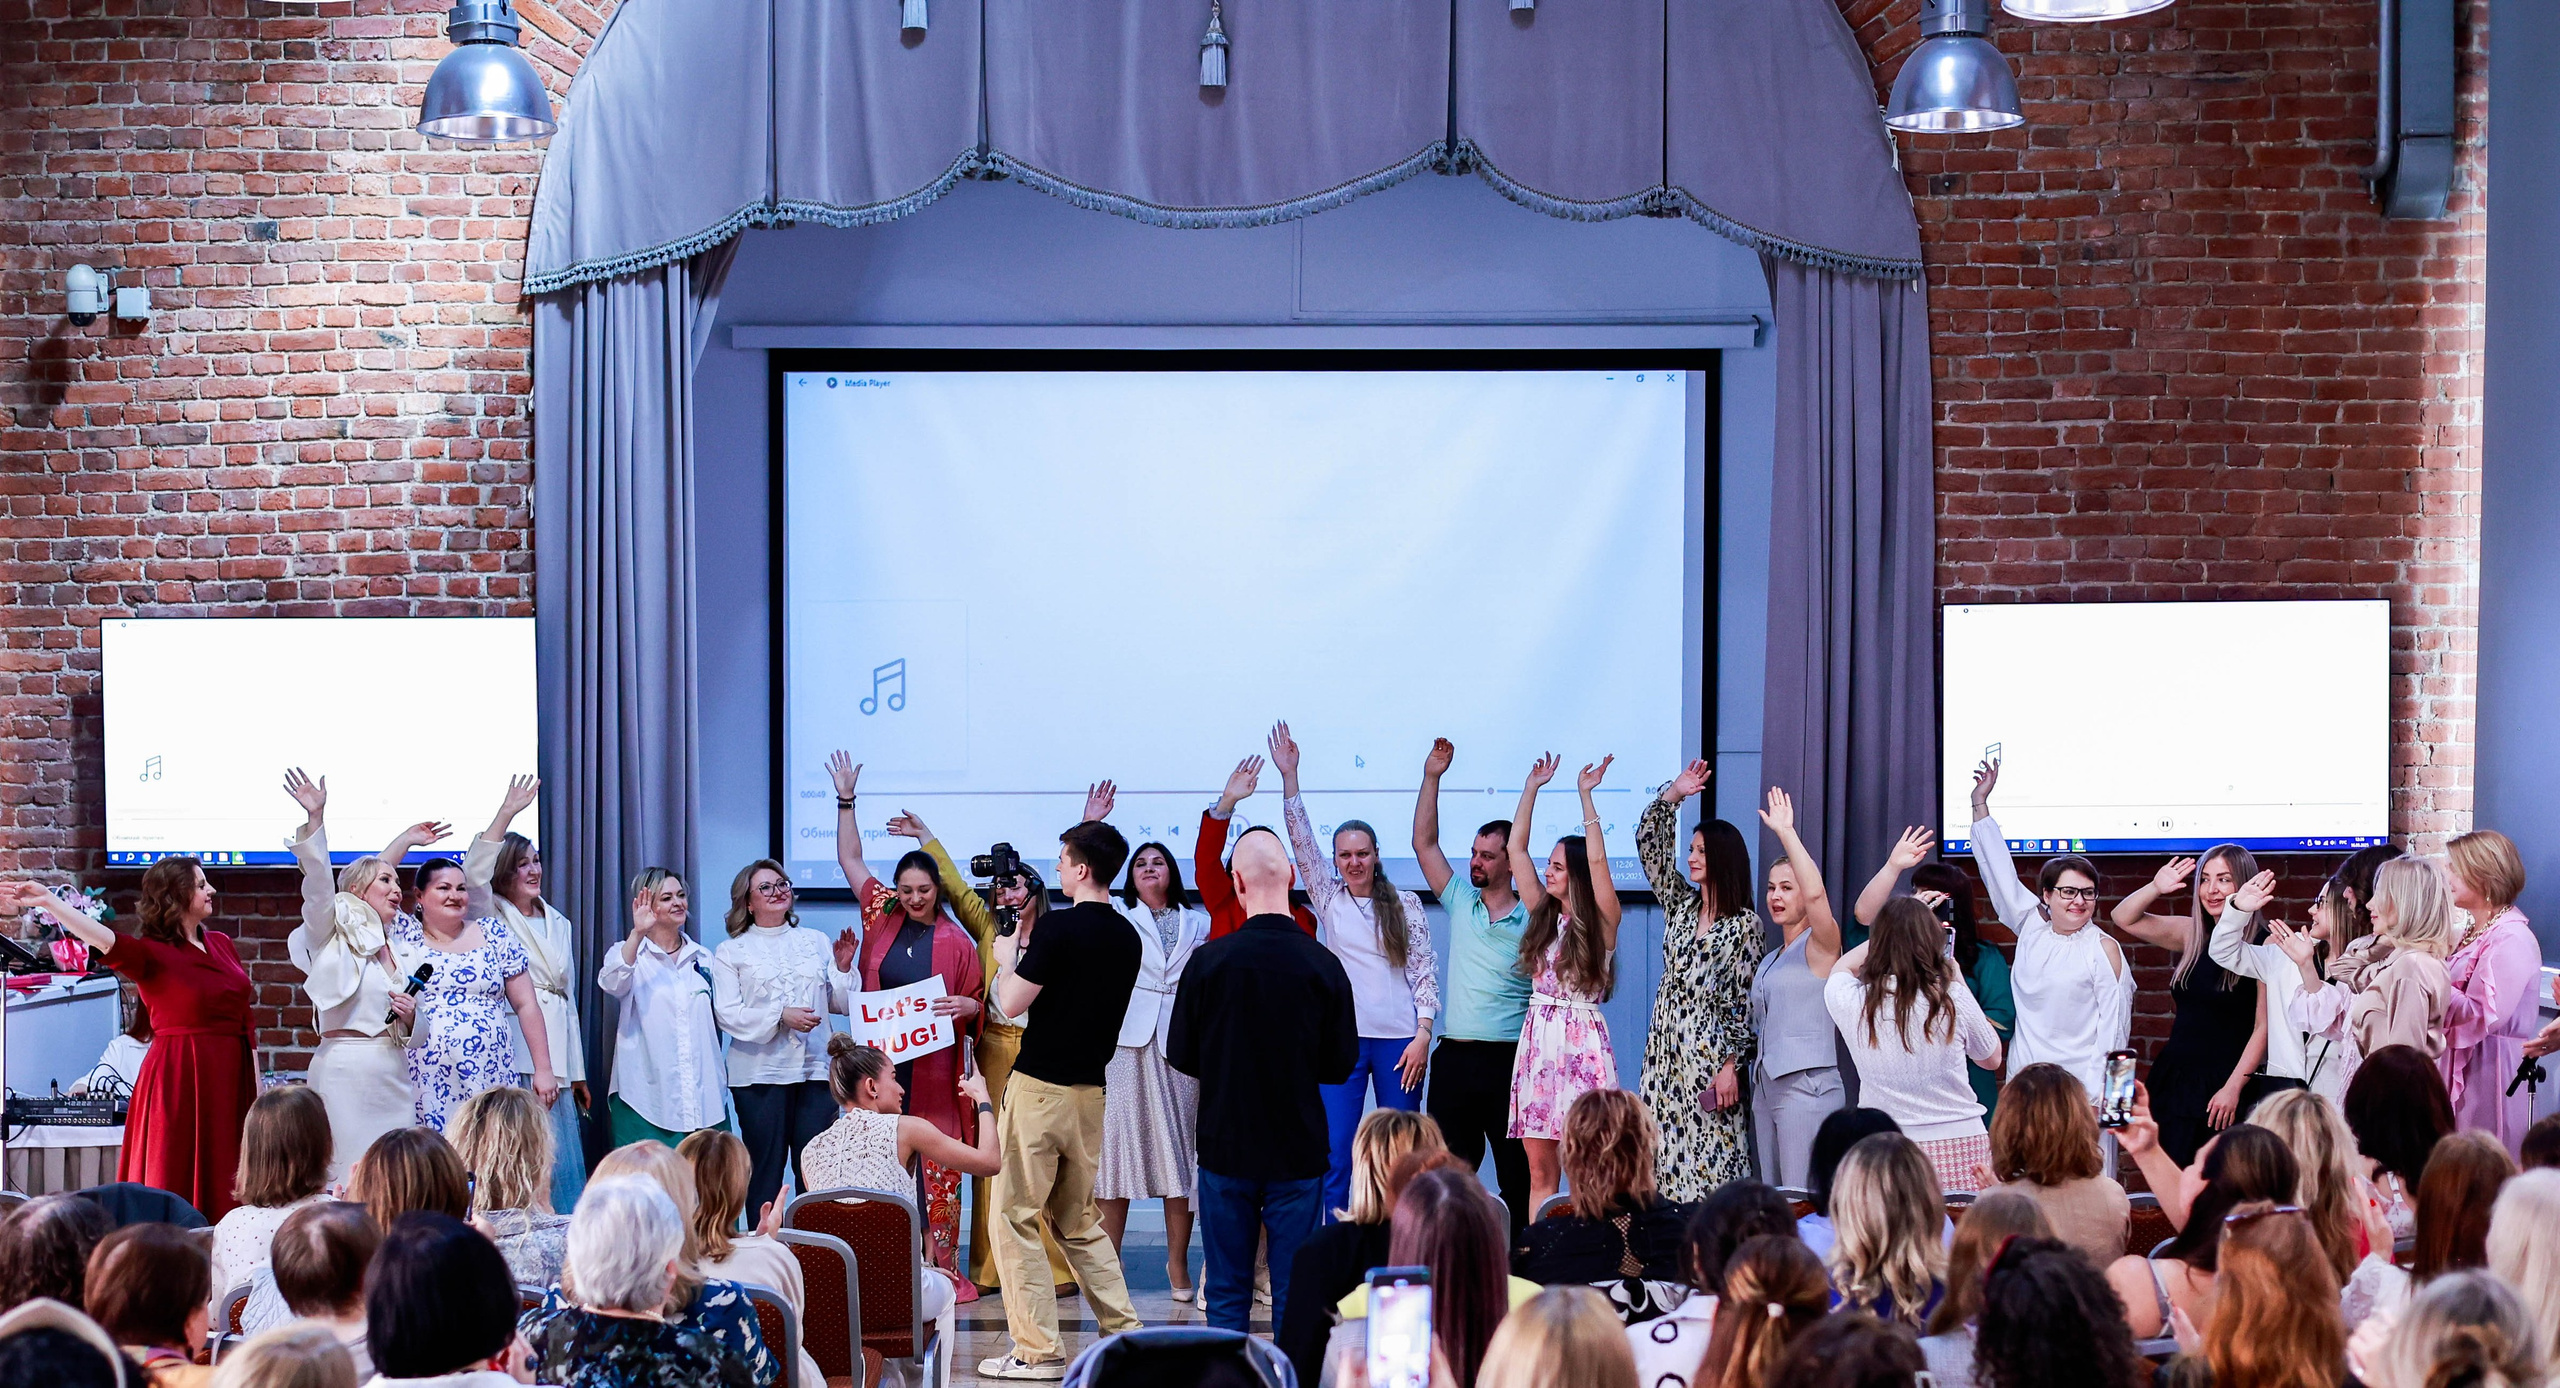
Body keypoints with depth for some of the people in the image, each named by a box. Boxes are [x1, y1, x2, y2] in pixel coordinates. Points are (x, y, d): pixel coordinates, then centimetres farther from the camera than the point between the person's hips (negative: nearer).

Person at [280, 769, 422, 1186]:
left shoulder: (401, 956, 19)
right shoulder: (333, 937, 4)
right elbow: (318, 884, -13)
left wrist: (410, 1018, -2)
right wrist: (315, 817, -24)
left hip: (393, 1075, 6)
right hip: (344, 1069, -6)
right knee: (346, 1181, -10)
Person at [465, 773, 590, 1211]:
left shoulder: (559, 924, 21)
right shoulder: (491, 916, 5)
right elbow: (473, 872, -17)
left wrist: (577, 1073, 20)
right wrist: (507, 812, -22)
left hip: (555, 1059, 5)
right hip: (511, 1057, -5)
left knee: (560, 1162, 0)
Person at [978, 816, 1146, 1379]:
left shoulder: (1059, 925, -15)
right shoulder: (1127, 937, 8)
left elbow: (1012, 1003, -14)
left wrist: (1007, 957, 4)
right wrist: (1026, 954, 22)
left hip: (1040, 1085, -7)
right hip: (1091, 1089, 7)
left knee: (1016, 1217, 0)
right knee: (1081, 1221, 18)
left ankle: (1037, 1349, -2)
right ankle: (1126, 1335, 14)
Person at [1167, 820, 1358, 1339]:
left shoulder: (1209, 960, -9)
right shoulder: (1323, 965, -8)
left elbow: (1181, 1056, 0)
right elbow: (1342, 1063, 1)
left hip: (1225, 1145, 0)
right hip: (1299, 1151, 0)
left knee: (1227, 1291, 9)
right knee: (1295, 1293, 7)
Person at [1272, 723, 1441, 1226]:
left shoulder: (1405, 903, 7)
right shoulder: (1328, 898, 9)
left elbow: (1424, 969, 4)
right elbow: (1301, 841, 0)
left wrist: (1422, 1034, -5)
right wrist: (1289, 776, -9)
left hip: (1399, 1039, 0)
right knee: (1334, 1154, -4)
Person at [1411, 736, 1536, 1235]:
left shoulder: (1533, 921, 0)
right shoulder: (1459, 902, 10)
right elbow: (1424, 843, 9)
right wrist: (1432, 778, 2)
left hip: (1509, 1060, -4)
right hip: (1454, 1057, 4)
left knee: (1517, 1170, 2)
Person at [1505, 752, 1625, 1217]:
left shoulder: (1601, 922, -2)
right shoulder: (1542, 914, 13)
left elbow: (1597, 859, -15)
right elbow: (1517, 850, 13)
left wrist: (1586, 796, -13)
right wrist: (1532, 789, 12)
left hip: (1581, 1042, -6)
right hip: (1537, 1038, 6)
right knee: (1539, 1171, 4)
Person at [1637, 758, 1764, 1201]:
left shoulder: (1744, 925, -3)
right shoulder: (1680, 905, 13)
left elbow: (1744, 1002, -6)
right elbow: (1648, 843, 12)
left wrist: (1732, 1065, -11)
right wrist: (1672, 794, 2)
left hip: (1710, 1054, -6)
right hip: (1666, 1051, 6)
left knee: (1710, 1163, -7)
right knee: (1667, 1161, 2)